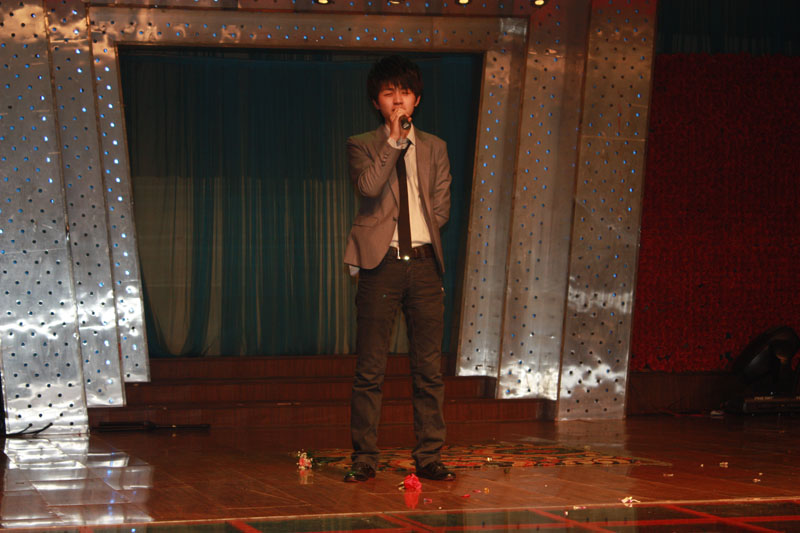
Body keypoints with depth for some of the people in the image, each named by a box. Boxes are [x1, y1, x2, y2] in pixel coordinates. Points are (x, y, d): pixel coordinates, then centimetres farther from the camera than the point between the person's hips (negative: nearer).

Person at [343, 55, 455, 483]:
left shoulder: (434, 147, 17)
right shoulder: (362, 145, 7)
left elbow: (441, 207, 15)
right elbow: (369, 186, -13)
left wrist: (421, 237, 2)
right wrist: (394, 139, -10)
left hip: (423, 263, 3)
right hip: (381, 264, -3)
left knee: (429, 366, 2)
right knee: (370, 368, -2)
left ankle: (429, 456, 8)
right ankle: (364, 458, 5)